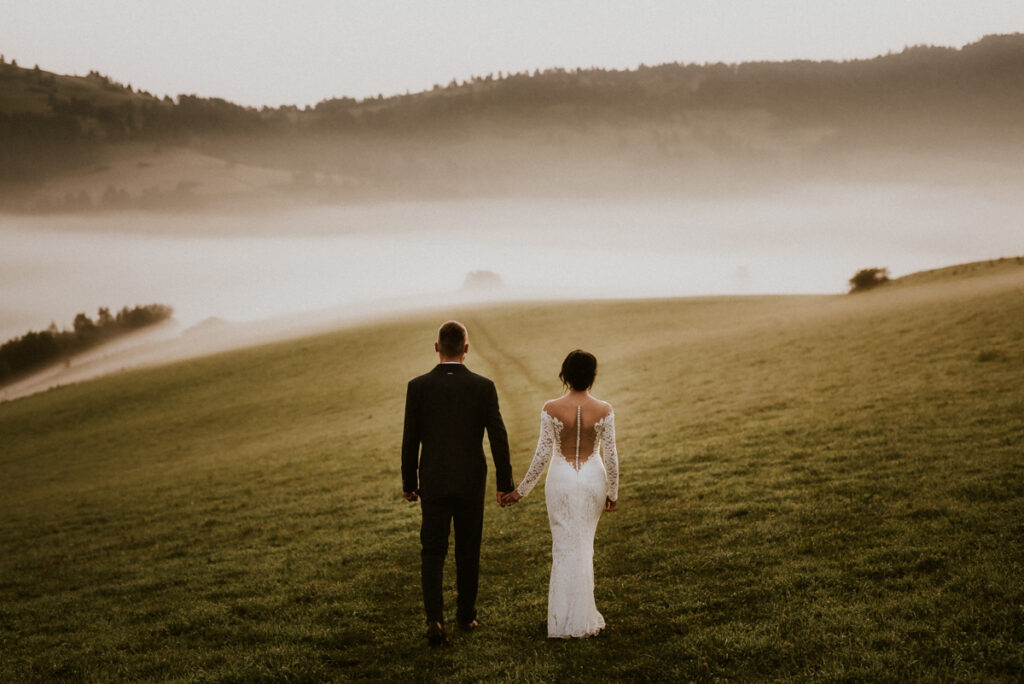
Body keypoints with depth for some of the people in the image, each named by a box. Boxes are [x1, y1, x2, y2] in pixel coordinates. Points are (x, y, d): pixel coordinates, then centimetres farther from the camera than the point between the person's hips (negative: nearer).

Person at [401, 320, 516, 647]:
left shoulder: (418, 387, -8)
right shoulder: (483, 387, -9)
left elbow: (410, 440, -4)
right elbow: (498, 438, -8)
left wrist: (408, 483, 8)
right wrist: (505, 483, 1)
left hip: (434, 484, 0)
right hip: (471, 484, 1)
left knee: (433, 553, 5)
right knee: (468, 551, 17)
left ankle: (435, 619, -12)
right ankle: (466, 614, 29)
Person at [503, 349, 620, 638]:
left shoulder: (551, 409, -12)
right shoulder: (604, 410, -10)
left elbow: (542, 454, -10)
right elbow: (610, 456, -6)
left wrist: (522, 490, 1)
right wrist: (613, 492, 7)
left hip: (561, 479, -1)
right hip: (593, 479, 1)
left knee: (565, 549, 9)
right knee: (584, 547, 16)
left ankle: (563, 621, 11)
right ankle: (583, 618, 20)